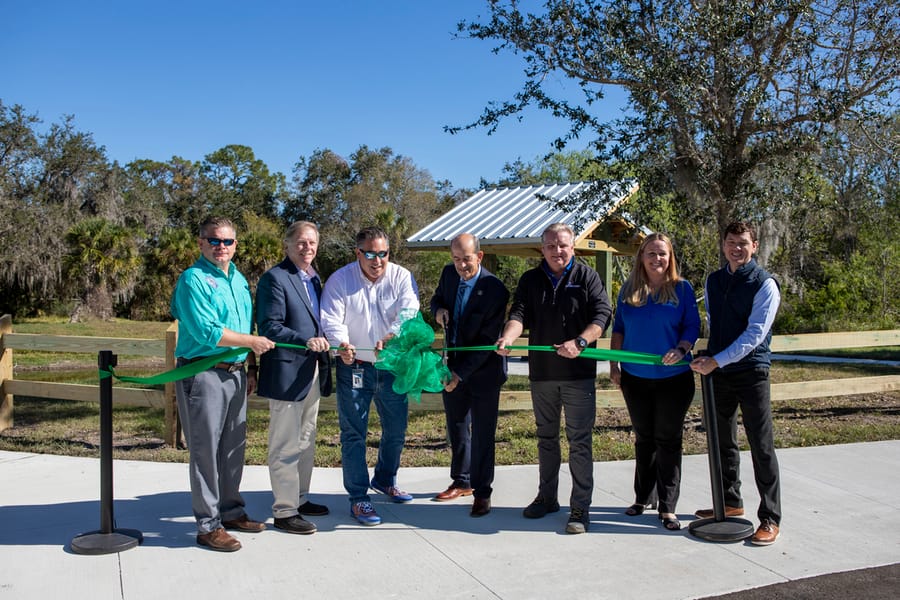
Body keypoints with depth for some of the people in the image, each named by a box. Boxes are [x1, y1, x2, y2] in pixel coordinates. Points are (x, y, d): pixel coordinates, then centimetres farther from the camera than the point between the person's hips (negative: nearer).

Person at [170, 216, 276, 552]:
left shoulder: (239, 280, 15)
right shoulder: (194, 279, -10)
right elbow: (205, 331, -19)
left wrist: (251, 368, 16)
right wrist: (251, 342, -12)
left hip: (235, 373, 8)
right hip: (203, 373, -8)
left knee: (233, 448, 15)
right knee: (205, 451, -1)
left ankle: (231, 512, 29)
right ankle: (208, 526, 8)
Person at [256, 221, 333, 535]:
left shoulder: (313, 278, 15)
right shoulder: (275, 278, -12)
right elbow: (269, 326, -18)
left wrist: (325, 346, 9)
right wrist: (307, 341, -28)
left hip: (312, 373, 9)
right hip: (287, 373, -9)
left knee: (306, 441, 18)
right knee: (286, 447, 0)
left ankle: (299, 499, 32)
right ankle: (284, 511, 10)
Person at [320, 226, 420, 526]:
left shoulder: (401, 277, -3)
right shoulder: (340, 279, -6)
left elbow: (409, 312, -18)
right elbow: (332, 320, -14)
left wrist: (390, 337, -37)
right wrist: (342, 344, -35)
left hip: (392, 366, 3)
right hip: (354, 366, -3)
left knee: (396, 429, 16)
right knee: (354, 433, 0)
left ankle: (384, 479, 40)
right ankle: (358, 498, 11)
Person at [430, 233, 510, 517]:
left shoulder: (495, 290, -22)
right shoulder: (449, 273, -3)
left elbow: (487, 341, -20)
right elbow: (437, 298, 17)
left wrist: (461, 374, -23)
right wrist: (438, 310, -8)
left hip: (482, 370, -6)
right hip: (454, 365, 6)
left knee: (482, 434, 2)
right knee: (456, 427, 17)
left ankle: (482, 493, 15)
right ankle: (461, 481, 34)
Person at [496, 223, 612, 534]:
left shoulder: (587, 276, 2)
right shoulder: (530, 280, 9)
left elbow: (602, 313, -8)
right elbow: (519, 314, -3)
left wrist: (580, 342, -24)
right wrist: (508, 337, -25)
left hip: (578, 373, -3)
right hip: (541, 373, 4)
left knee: (579, 441, -2)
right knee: (546, 437, 15)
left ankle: (580, 508, 6)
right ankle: (547, 497, 29)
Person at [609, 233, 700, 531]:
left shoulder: (682, 288, -1)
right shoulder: (629, 289, 5)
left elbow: (692, 325, -3)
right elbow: (618, 328, 9)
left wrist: (681, 350, -22)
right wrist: (614, 365, 4)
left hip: (673, 377, -3)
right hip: (635, 378, 3)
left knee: (668, 440, 3)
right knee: (643, 439, 14)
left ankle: (667, 507, 10)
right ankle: (643, 497, 26)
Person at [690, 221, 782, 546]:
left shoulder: (764, 284, -9)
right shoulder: (713, 280, 9)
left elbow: (754, 334, -16)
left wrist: (716, 361, -20)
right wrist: (710, 359, 14)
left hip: (751, 372, -6)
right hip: (717, 372, 6)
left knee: (762, 446, -2)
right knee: (723, 441, 15)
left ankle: (770, 518, 6)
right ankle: (730, 502, 31)